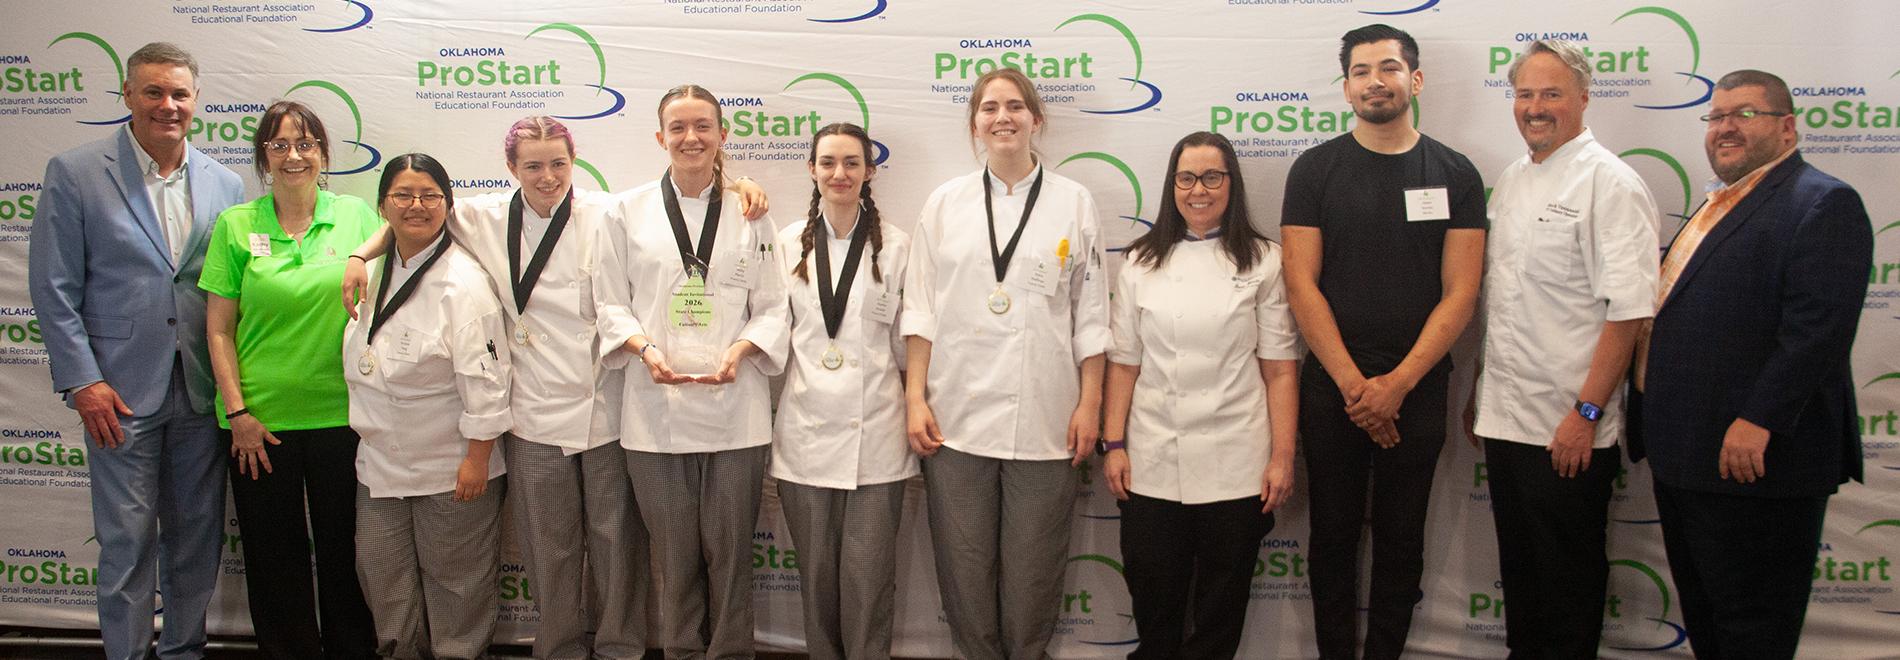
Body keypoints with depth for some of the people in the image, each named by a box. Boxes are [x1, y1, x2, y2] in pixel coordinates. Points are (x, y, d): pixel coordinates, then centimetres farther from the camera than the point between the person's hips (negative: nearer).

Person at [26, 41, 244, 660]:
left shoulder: (225, 184, 6)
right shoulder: (74, 173, -3)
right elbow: (53, 288, -4)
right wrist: (82, 380, -10)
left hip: (202, 393, 3)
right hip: (121, 392, -3)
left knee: (198, 538, 12)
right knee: (127, 543, 3)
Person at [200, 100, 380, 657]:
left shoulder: (356, 215, 2)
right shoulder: (235, 225, 1)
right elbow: (219, 329, 0)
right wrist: (238, 412, -5)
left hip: (341, 416, 0)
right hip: (260, 422, 0)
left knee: (344, 550, 10)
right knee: (275, 558, 10)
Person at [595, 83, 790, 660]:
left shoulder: (749, 211, 7)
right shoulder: (629, 211, 7)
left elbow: (771, 308, 6)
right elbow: (611, 304, 7)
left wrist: (739, 350, -12)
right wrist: (645, 348, -12)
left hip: (735, 406, 0)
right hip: (656, 407, 0)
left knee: (729, 552, 5)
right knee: (674, 554, 7)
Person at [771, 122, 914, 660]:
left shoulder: (895, 246, 1)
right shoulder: (788, 244, 6)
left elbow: (906, 340, 5)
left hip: (874, 432, -2)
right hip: (805, 429, 2)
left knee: (868, 576, -2)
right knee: (817, 574, 10)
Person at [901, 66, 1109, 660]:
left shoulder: (1074, 202, 5)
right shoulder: (946, 202, 7)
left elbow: (1090, 313, 5)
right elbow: (920, 306, 6)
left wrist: (1090, 403, 0)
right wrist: (915, 398, -1)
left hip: (1043, 420, -1)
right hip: (957, 415, 1)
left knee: (1032, 568, 6)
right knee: (964, 566, 7)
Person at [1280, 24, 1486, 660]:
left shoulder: (1454, 174, 3)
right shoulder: (1315, 170, 1)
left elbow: (1460, 292, -2)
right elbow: (1302, 283, -4)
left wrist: (1398, 383, -11)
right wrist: (1354, 383, -10)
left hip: (1416, 387, 1)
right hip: (1332, 386, 0)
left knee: (1401, 537, 9)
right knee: (1333, 534, 8)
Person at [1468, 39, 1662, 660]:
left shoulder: (1609, 183, -12)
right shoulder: (1511, 180, 13)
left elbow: (1627, 310, -18)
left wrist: (1587, 411, -19)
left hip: (1568, 429, -7)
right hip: (1505, 417, 7)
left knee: (1568, 574, 5)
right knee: (1517, 563, 17)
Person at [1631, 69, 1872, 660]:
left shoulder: (1822, 203, -10)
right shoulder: (1718, 207, 20)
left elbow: (1819, 324, -21)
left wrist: (1757, 421, -26)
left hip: (1751, 457, -9)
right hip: (1685, 457, 9)